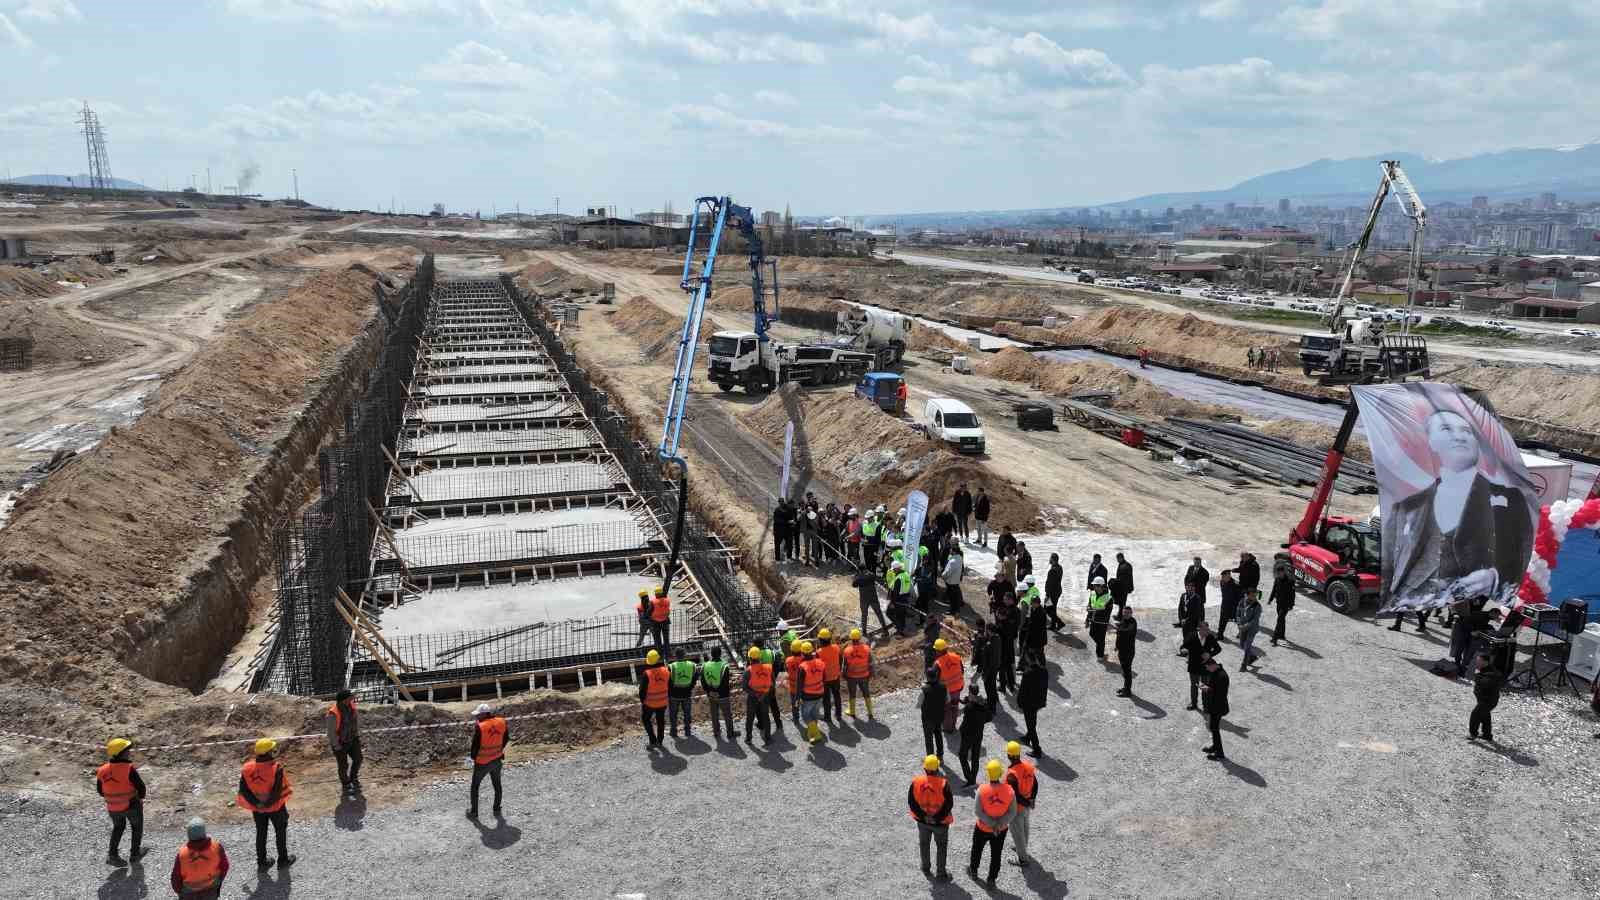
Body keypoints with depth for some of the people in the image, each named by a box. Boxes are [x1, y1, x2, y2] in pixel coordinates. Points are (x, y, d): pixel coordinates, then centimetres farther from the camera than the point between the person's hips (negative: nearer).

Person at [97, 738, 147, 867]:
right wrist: (140, 797, 3)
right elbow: (141, 787, -20)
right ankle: (135, 853, 34)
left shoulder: (102, 770, -9)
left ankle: (112, 855, 23)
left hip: (113, 807, 4)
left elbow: (100, 791, 3)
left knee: (118, 827, 30)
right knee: (137, 826, 22)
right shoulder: (129, 769, -26)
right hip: (132, 804, -4)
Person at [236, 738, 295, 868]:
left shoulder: (247, 768, -15)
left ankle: (261, 861, 35)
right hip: (276, 808, -3)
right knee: (280, 833, 17)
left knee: (260, 833, 22)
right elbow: (279, 791, -26)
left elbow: (243, 790, -11)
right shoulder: (276, 769, -27)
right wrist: (269, 803, -11)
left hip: (257, 809, 4)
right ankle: (283, 860, 29)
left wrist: (256, 803, -9)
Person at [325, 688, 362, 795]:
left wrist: (358, 734, 10)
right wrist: (337, 746, -15)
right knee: (343, 765, 10)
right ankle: (345, 785, 32)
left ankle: (353, 778, 38)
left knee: (358, 759, 12)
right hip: (340, 742, -6)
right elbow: (331, 732, -22)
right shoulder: (333, 714, -31)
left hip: (352, 739, 6)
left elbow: (356, 720, 7)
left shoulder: (351, 706, -11)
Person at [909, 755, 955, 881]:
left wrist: (922, 816, -7)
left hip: (922, 820, 3)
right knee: (942, 846, 20)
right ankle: (941, 874, 29)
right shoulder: (943, 784, -26)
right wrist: (937, 818, -12)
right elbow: (949, 804, -21)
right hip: (940, 822, -2)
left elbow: (911, 802, -12)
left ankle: (926, 868, 44)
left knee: (924, 844, 26)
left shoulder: (916, 782, -18)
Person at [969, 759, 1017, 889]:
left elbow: (979, 812, -21)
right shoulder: (1010, 791, -20)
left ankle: (973, 870, 48)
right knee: (996, 854, 20)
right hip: (1001, 830, 1)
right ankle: (991, 880, 33)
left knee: (977, 849, 26)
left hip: (982, 828, -1)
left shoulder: (982, 790, -26)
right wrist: (999, 824, -16)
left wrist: (992, 824, -15)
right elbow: (1012, 812, -14)